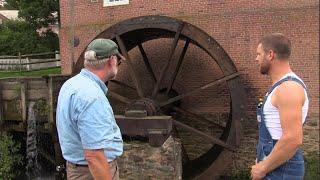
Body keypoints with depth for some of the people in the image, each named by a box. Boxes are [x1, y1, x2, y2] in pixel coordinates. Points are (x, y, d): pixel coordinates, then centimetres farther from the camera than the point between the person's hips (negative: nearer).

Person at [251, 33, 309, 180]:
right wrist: (262, 161, 15)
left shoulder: (289, 87, -20)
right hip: (275, 165, 9)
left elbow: (293, 139, -28)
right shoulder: (282, 86, 12)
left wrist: (263, 168, -18)